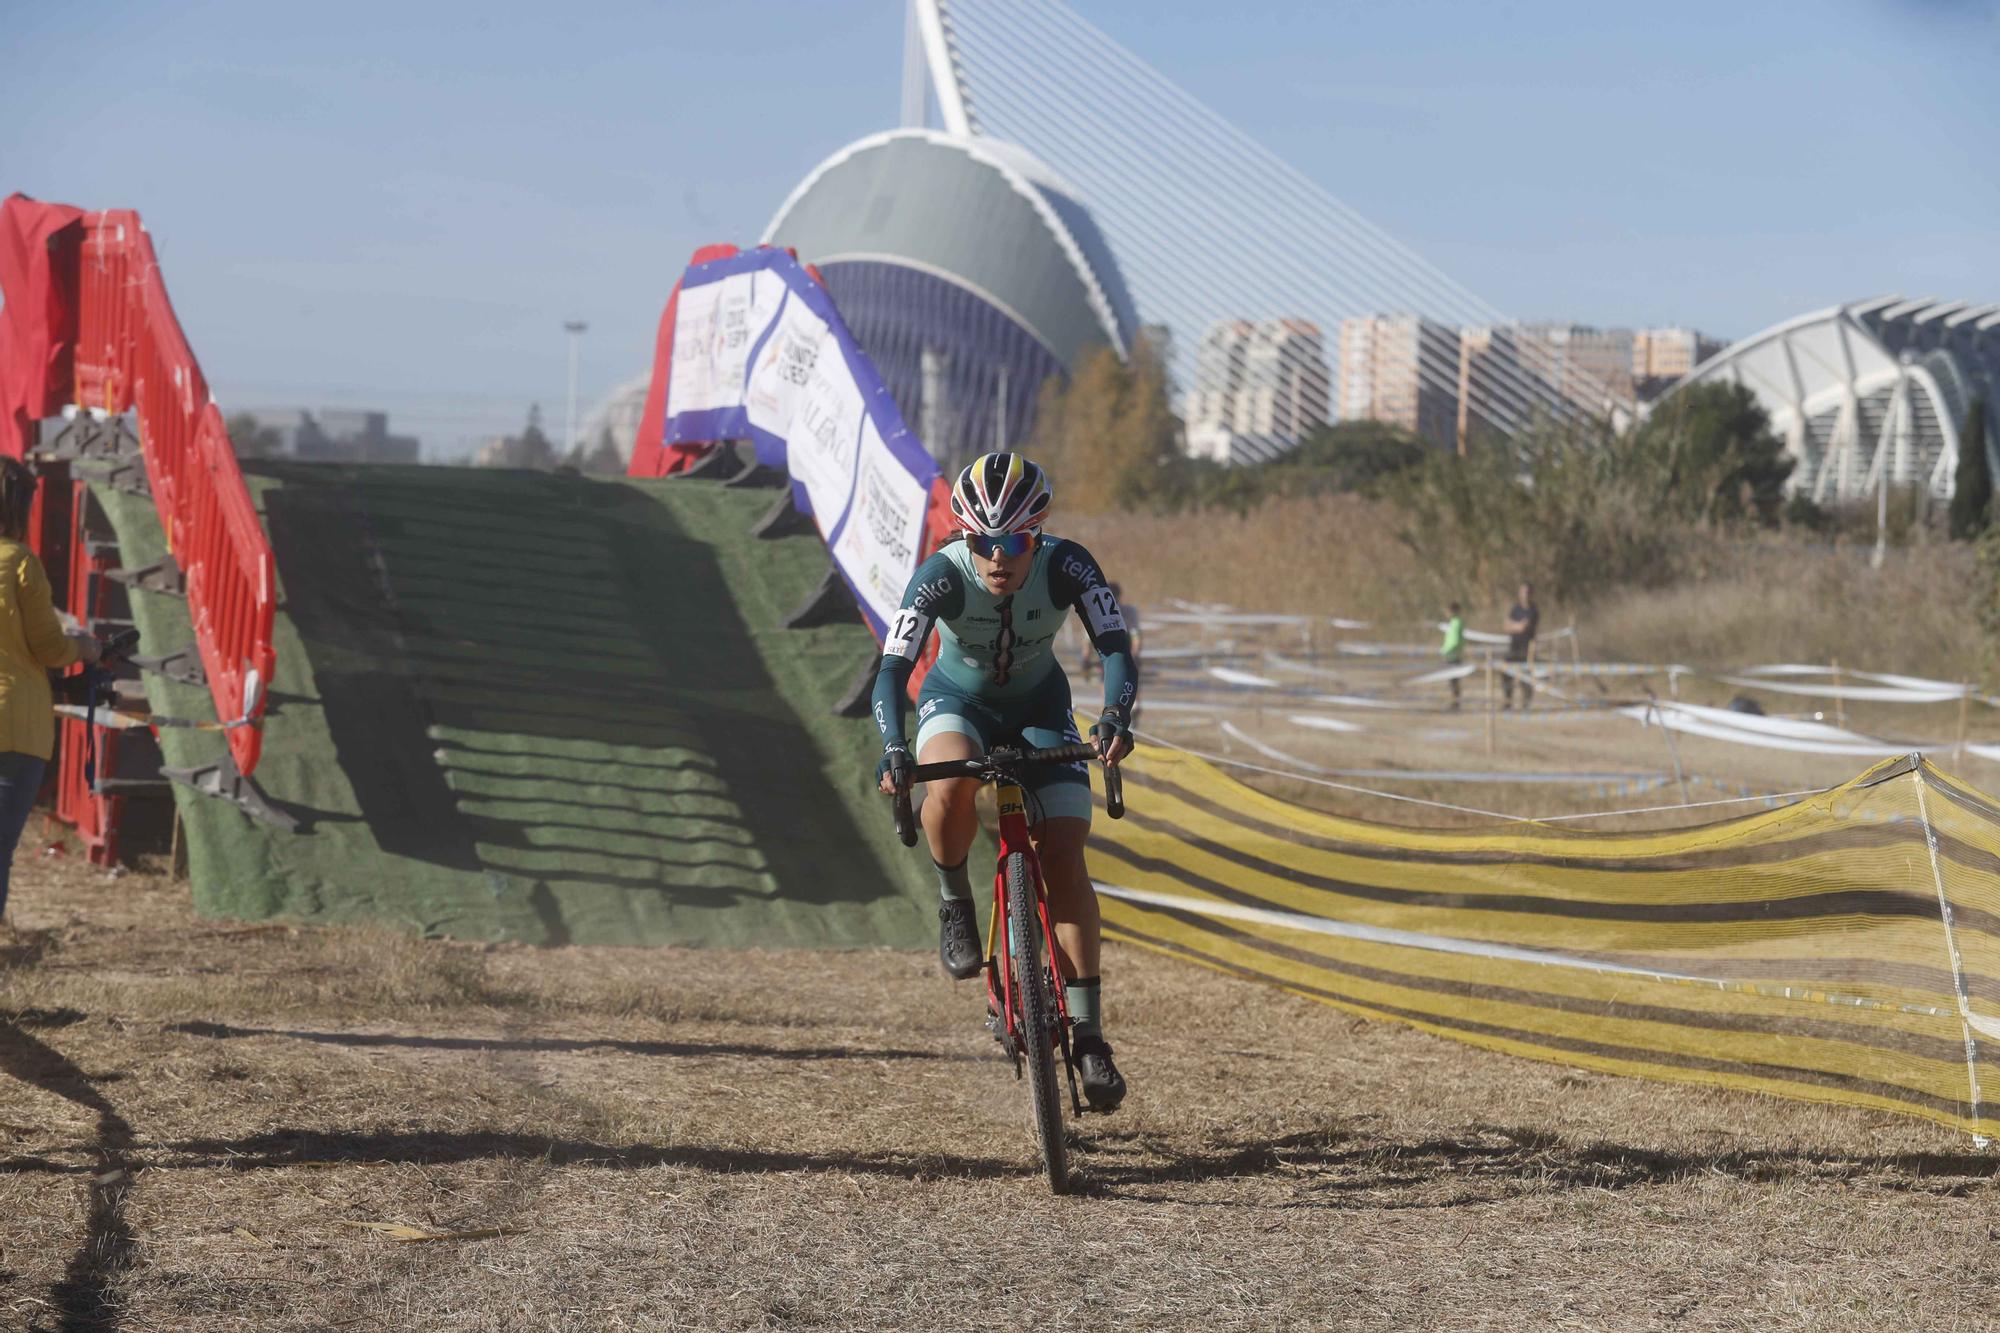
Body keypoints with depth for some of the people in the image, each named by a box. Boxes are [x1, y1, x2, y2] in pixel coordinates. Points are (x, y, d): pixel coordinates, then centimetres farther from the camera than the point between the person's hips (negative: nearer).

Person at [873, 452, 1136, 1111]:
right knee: (951, 784, -37)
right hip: (957, 703, -1)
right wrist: (893, 748, -54)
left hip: (1039, 708, 1)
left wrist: (1116, 716, -53)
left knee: (1065, 861, -13)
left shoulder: (1067, 566, -27)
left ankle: (1087, 1033, -9)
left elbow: (1115, 647, -32)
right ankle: (954, 903, -9)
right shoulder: (941, 576, -30)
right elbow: (892, 668, -36)